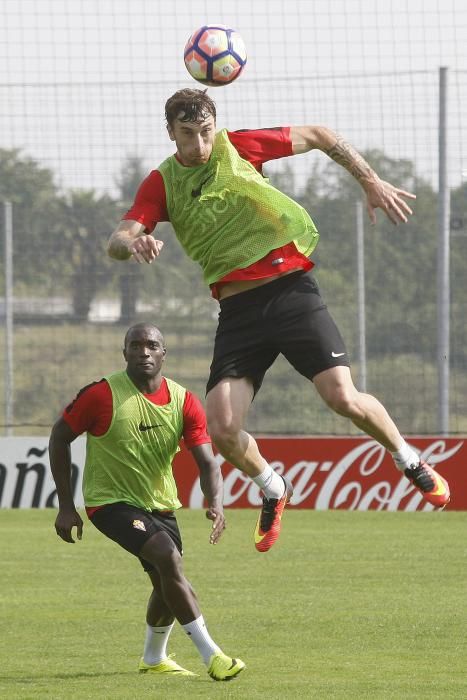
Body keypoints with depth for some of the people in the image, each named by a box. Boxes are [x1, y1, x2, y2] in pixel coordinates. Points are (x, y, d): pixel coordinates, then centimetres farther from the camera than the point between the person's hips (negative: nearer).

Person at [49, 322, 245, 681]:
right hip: (111, 501, -6)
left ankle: (154, 658, 45)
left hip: (160, 504, 6)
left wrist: (216, 503, -31)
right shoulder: (102, 395, -17)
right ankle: (211, 654, -26)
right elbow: (60, 436, -7)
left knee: (167, 583, 17)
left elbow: (207, 462, -10)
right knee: (168, 556, -26)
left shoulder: (185, 402, -6)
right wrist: (66, 506, -8)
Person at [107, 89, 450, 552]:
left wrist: (371, 182, 5)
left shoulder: (238, 146, 0)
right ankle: (273, 492, 20)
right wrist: (132, 243, -32)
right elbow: (117, 241, -8)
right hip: (238, 308, 2)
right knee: (221, 428, -11)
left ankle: (411, 462, 12)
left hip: (290, 288, -2)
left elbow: (320, 137, 12)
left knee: (343, 398, -16)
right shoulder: (161, 184, 4)